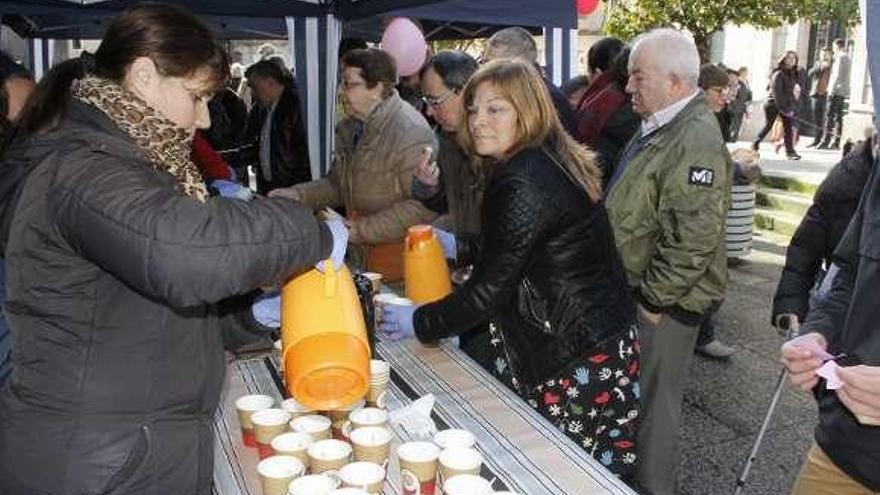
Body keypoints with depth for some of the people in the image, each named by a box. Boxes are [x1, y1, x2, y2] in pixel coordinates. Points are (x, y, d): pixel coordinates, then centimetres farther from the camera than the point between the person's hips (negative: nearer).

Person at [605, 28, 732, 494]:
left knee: (654, 402, 7)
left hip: (666, 301, -9)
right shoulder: (657, 126, 8)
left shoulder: (696, 141, -23)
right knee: (637, 392, 23)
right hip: (636, 288, 9)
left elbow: (692, 240, -27)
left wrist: (654, 299, -19)